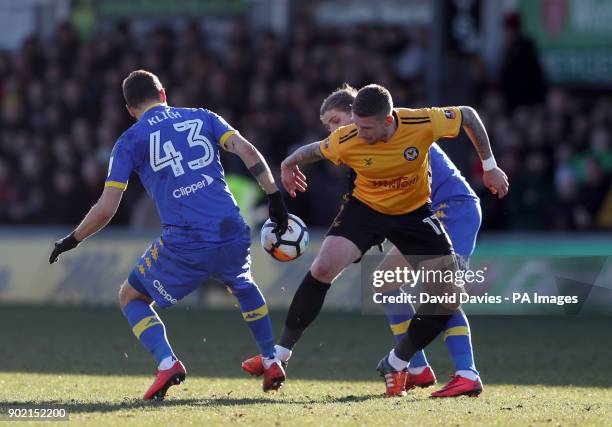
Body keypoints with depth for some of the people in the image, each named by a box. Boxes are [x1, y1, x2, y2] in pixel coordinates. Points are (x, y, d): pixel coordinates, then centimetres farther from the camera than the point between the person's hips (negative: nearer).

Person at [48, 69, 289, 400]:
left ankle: (167, 363, -5)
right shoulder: (203, 118, 16)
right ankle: (271, 363, 34)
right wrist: (274, 197, 5)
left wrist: (71, 241, 19)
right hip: (232, 233, 4)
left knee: (131, 297, 18)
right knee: (243, 286, 38)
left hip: (184, 245, -4)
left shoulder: (130, 141, 8)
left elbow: (105, 209, 4)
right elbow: (248, 152, 1)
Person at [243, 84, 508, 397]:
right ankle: (280, 355, -12)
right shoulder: (345, 141, -25)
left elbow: (468, 115, -9)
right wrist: (289, 164, 16)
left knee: (449, 296, -8)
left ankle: (395, 365, 12)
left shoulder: (422, 124, -28)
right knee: (323, 268, -22)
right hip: (365, 207, -1)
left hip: (414, 212, 1)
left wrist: (489, 166, -3)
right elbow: (315, 151, -1)